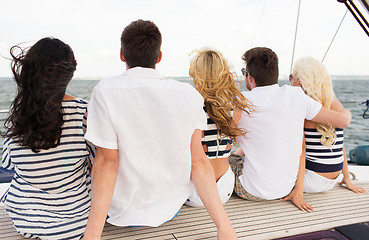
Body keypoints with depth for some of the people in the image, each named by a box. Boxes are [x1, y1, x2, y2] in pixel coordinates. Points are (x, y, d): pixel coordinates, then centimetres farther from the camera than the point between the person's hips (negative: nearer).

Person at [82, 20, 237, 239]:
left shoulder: (106, 91, -17)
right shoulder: (189, 95, -10)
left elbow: (106, 161, -21)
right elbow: (198, 161, -13)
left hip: (125, 213, -2)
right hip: (171, 209, 3)